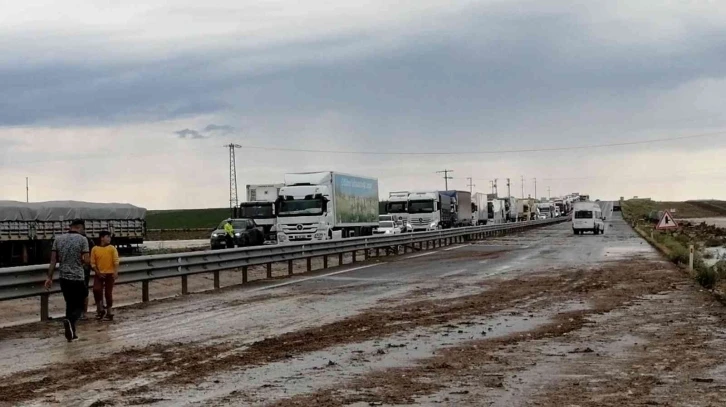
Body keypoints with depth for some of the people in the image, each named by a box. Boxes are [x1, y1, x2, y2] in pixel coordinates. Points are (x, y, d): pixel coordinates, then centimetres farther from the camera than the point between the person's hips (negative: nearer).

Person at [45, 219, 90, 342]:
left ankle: (71, 331, 19)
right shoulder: (82, 239, -8)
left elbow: (53, 260, 3)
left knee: (70, 304, 18)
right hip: (77, 278, -5)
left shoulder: (58, 239, 5)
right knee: (78, 306, 4)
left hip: (64, 277, 5)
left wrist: (49, 277, 5)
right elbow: (86, 260, -12)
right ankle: (69, 321, -26)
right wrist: (84, 260, 11)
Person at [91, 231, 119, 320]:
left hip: (109, 274, -1)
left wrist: (115, 272, -17)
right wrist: (98, 273, -6)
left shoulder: (112, 248, -1)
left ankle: (109, 312, 15)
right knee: (96, 289, -17)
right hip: (99, 274, 1)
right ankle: (100, 308, 0)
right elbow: (93, 263, 3)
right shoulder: (95, 249, 1)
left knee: (108, 293, 3)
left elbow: (116, 261, -6)